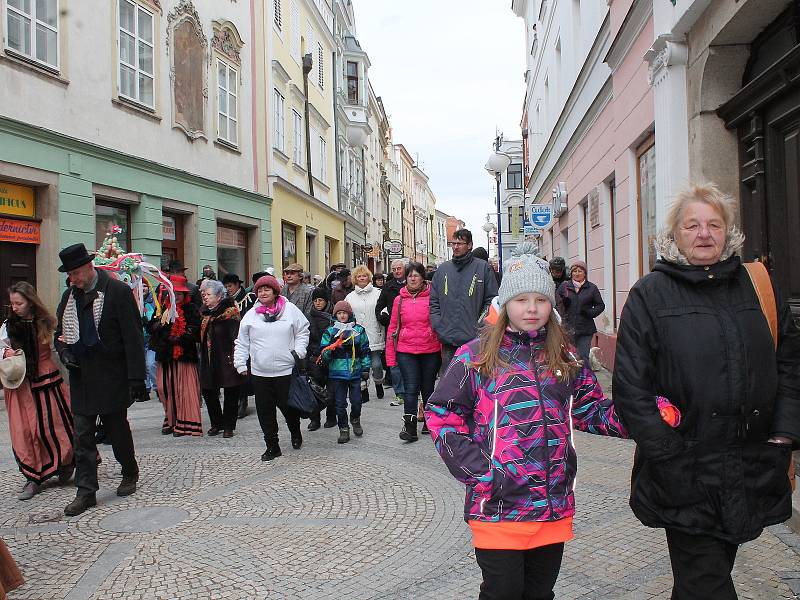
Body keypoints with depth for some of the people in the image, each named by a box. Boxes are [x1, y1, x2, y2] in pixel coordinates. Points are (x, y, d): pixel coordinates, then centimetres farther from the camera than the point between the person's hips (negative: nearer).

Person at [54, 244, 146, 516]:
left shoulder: (118, 292, -11)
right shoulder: (69, 296, 9)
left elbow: (133, 337, -13)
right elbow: (59, 332, 21)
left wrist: (136, 378, -17)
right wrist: (65, 352, -2)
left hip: (112, 378, -5)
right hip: (81, 379, 5)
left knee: (118, 430, 9)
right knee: (82, 435, 4)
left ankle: (130, 475, 31)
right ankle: (86, 491, 11)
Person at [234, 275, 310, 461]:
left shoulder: (290, 310, 1)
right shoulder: (251, 315, 6)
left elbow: (302, 332, 8)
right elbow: (242, 343, 11)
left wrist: (298, 351, -3)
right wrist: (240, 364, 6)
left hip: (286, 370, -2)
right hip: (259, 373, 2)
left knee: (289, 406, 5)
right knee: (265, 411, 6)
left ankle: (295, 433, 35)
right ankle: (272, 446, 18)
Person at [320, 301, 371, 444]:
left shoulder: (359, 330, 5)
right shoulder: (329, 332, 2)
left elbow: (365, 351, 11)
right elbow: (324, 355, 1)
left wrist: (366, 369, 7)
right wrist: (328, 351, -21)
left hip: (355, 372, 0)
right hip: (337, 373, 0)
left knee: (356, 401, 2)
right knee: (340, 403, 2)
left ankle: (356, 421, 30)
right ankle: (343, 430, 14)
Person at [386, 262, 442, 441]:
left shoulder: (432, 298, -3)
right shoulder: (400, 300, 5)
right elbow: (393, 328, 8)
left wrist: (444, 351, -6)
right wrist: (391, 357, 6)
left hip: (430, 352, -1)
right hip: (406, 352, 1)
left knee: (428, 389, 13)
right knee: (410, 389, -4)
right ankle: (410, 427, -1)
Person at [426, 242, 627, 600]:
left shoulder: (565, 357, 7)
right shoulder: (477, 356, -6)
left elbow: (594, 411, 11)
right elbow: (442, 416, -6)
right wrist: (478, 472, -15)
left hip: (555, 507, 4)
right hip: (498, 508, -4)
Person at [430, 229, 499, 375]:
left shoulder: (483, 267, 1)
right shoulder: (442, 269, 12)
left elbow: (491, 300, -1)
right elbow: (434, 302, 13)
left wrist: (480, 327, -9)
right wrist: (438, 326, 1)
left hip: (474, 340, -3)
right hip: (447, 340, 3)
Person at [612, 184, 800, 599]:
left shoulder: (758, 286, 9)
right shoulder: (650, 295, -4)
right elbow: (631, 385, -8)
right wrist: (666, 455, -13)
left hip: (752, 468, 4)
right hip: (685, 470, -4)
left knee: (717, 564, 19)